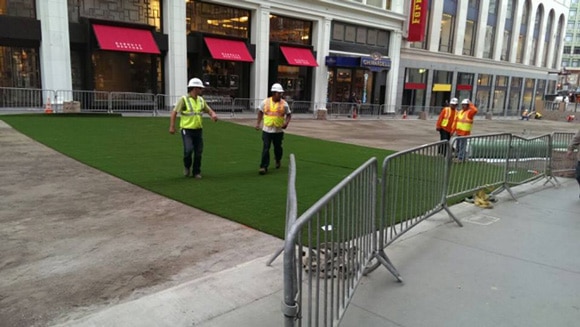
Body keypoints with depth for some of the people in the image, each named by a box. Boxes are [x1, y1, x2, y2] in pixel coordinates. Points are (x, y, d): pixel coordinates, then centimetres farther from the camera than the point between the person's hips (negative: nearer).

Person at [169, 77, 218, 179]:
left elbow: (209, 110, 10)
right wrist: (172, 126, -20)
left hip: (198, 130, 5)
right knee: (188, 150, -20)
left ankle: (196, 172, 19)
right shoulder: (184, 99, -11)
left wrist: (213, 115, -15)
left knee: (198, 152, 4)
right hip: (186, 130, -5)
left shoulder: (201, 100, 6)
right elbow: (174, 112, -11)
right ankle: (187, 166, 10)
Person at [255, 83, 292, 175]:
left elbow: (289, 114, 7)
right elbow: (260, 112, 15)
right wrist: (258, 123, 10)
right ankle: (264, 167, -1)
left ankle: (278, 160, 43)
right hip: (266, 130, 0)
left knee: (277, 147, 14)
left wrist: (286, 122, -11)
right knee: (265, 149, -5)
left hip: (278, 131, 0)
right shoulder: (265, 102, 0)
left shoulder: (284, 103, -2)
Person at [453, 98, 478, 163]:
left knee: (462, 145, -6)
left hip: (465, 133, -8)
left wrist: (470, 104, -21)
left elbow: (475, 110, -33)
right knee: (458, 145, 14)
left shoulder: (469, 112, -10)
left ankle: (461, 158, 0)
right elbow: (456, 121, 17)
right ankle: (460, 157, 25)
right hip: (458, 132, 8)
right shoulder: (459, 112, 14)